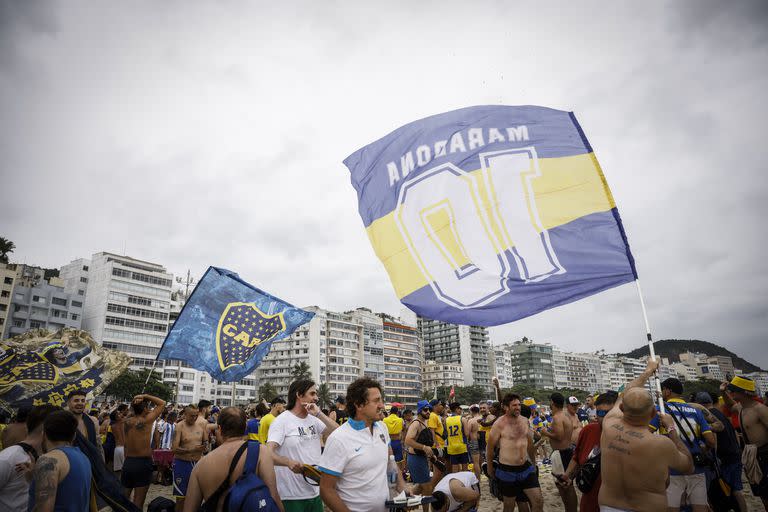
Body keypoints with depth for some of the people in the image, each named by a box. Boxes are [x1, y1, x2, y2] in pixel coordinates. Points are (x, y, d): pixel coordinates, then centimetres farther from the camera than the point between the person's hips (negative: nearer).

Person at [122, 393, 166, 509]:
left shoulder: (126, 422, -1)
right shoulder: (147, 420, -15)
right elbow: (162, 403, -6)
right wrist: (145, 396, -7)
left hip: (128, 462, 5)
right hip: (143, 463, -5)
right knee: (138, 502, 3)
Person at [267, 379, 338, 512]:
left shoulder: (315, 420, 8)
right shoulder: (282, 420, -10)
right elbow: (268, 453, -19)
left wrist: (319, 414, -11)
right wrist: (289, 462, -37)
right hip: (291, 496, -6)